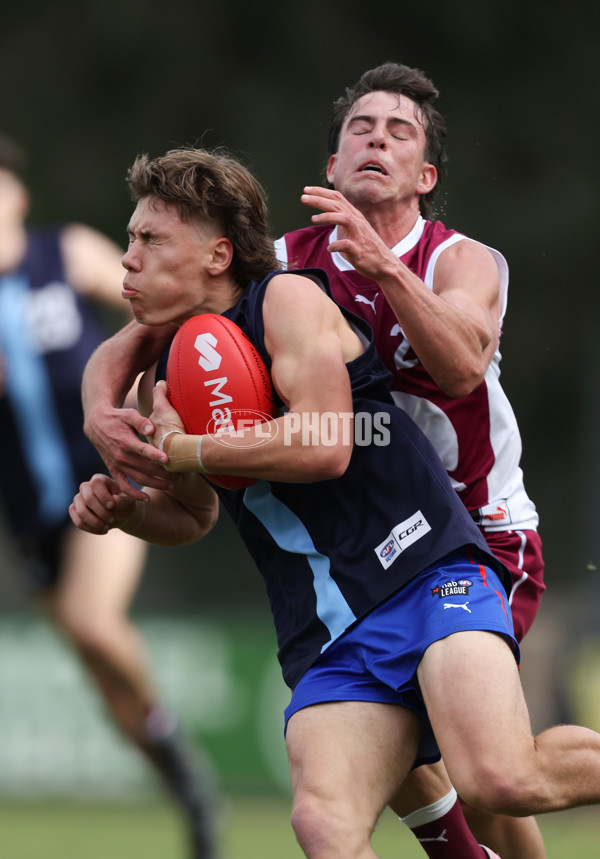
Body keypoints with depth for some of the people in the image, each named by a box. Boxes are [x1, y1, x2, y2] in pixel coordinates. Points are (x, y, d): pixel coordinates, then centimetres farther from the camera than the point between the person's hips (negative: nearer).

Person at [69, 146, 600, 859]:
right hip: (326, 640, 6)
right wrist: (124, 509, 12)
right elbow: (194, 512, 35)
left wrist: (179, 450, -5)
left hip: (425, 568, -6)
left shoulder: (286, 298, -2)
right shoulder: (165, 382, 19)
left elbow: (322, 447, -17)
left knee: (500, 781, -29)